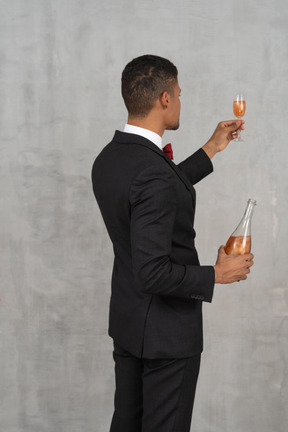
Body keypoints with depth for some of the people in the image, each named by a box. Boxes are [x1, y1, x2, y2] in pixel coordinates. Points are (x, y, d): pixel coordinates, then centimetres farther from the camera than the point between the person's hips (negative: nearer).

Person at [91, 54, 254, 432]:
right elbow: (153, 273, -30)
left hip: (126, 322, 9)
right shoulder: (152, 172, -28)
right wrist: (217, 275, -17)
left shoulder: (109, 158, 1)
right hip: (167, 330, -9)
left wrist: (211, 149, 23)